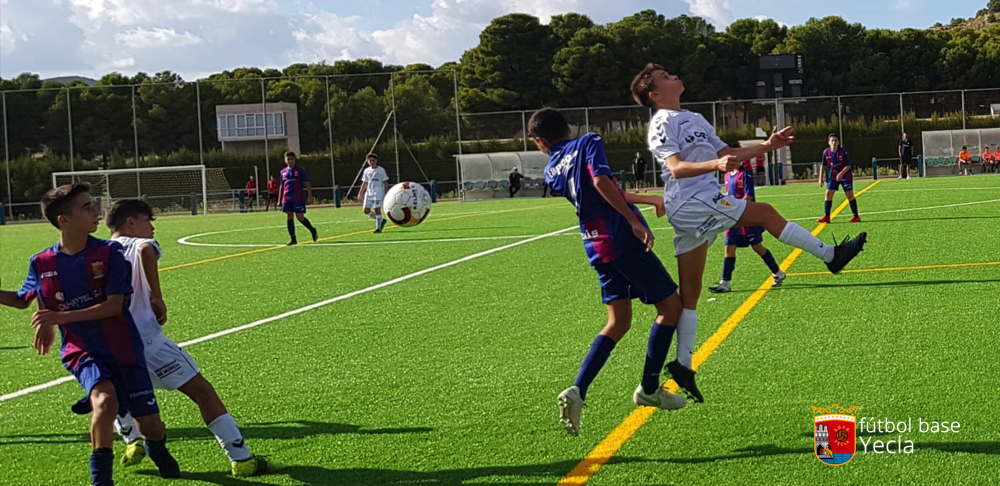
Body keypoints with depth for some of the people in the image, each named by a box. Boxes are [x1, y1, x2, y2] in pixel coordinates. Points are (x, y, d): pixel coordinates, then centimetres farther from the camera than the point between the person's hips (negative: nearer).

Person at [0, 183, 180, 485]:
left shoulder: (110, 252, -10)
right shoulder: (41, 263, -5)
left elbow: (115, 306, -17)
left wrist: (62, 317, -24)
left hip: (123, 349, 0)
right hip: (82, 351, 0)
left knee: (150, 424, 4)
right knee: (106, 400, -32)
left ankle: (156, 448, 43)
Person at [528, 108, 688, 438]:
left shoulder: (551, 171, 15)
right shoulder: (588, 142, -3)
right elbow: (601, 181, -22)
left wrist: (649, 199, 25)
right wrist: (634, 220, -22)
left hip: (596, 246, 7)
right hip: (621, 237, -7)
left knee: (618, 322, 13)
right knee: (670, 305, 8)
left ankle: (577, 391, -1)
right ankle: (649, 389, 12)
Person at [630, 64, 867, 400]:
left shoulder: (694, 119, 21)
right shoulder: (662, 125, -8)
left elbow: (728, 154, 24)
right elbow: (677, 168, -23)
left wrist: (767, 147, 15)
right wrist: (716, 164, -38)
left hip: (689, 214, 9)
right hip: (691, 203, -9)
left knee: (689, 294, 7)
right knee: (764, 213, -6)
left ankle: (683, 365, 9)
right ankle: (830, 255, 4)